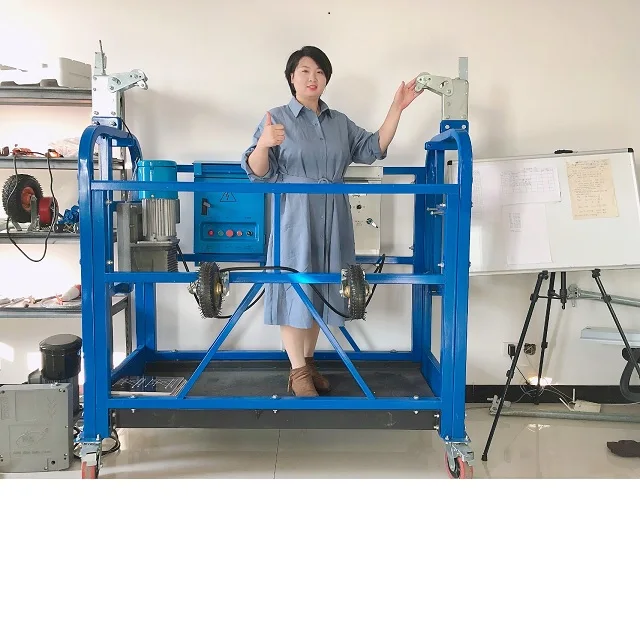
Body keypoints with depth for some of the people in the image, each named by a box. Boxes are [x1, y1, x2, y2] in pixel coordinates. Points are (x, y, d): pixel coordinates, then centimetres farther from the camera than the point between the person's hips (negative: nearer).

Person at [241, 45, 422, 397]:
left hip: (332, 220, 5)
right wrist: (262, 145, -29)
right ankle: (298, 371, 8)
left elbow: (373, 148, 8)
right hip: (294, 219, -5)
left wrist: (396, 109, 1)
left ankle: (308, 361, 26)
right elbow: (258, 173, -8)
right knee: (294, 289, -2)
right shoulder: (277, 118, -1)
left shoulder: (340, 122, 14)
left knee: (320, 290, 11)